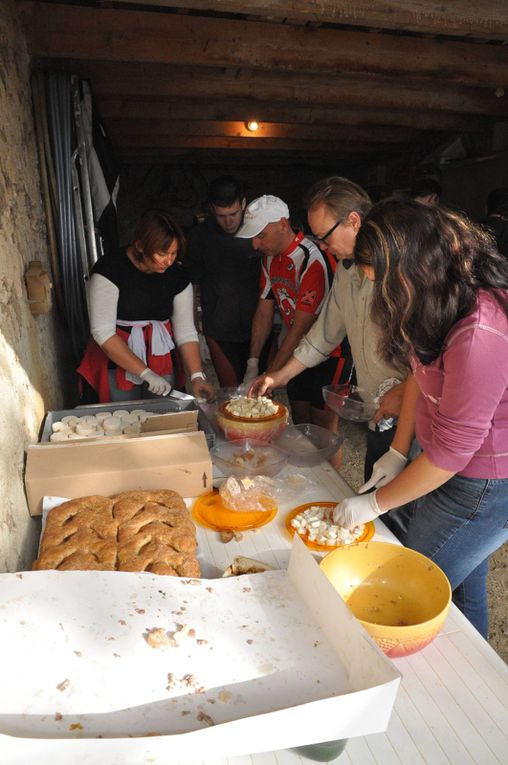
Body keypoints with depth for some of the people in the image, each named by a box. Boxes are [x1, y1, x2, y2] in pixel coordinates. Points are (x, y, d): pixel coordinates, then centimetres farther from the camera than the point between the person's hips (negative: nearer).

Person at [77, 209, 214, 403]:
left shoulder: (177, 276, -3)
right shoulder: (110, 270, -15)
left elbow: (186, 332, -3)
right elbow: (103, 333, -19)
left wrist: (197, 376, -16)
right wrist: (145, 373, -23)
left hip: (161, 363, 4)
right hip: (118, 364, -3)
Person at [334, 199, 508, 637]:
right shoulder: (444, 303, -4)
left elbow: (451, 449, -25)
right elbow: (421, 373, 9)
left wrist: (375, 503, -13)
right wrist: (398, 452, 6)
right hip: (448, 465, 8)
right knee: (462, 583, 22)